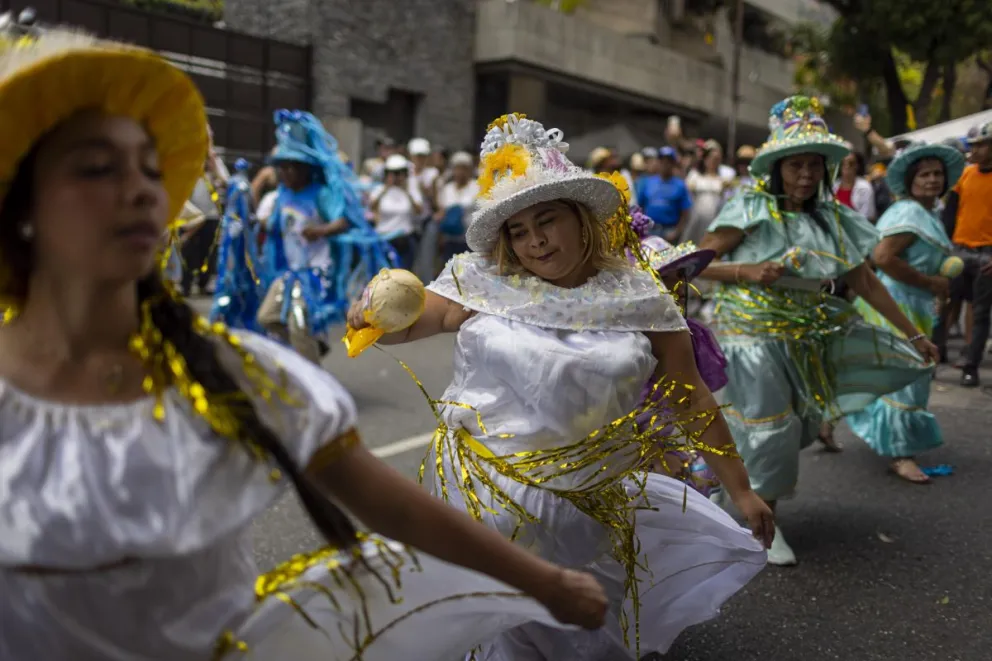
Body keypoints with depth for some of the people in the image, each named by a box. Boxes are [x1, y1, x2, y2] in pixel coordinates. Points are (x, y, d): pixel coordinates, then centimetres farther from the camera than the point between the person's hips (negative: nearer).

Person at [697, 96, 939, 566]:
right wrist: (748, 272, -25)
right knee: (770, 428, -2)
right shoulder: (751, 210, -10)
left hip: (806, 337, 6)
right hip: (753, 332, -6)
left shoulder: (833, 219, 5)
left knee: (797, 427, 10)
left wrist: (913, 334, 9)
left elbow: (865, 282, 9)